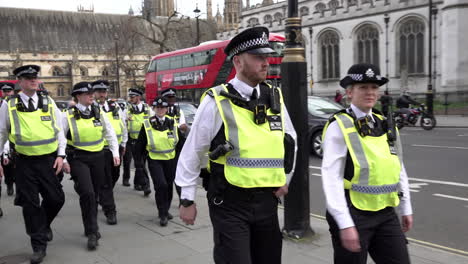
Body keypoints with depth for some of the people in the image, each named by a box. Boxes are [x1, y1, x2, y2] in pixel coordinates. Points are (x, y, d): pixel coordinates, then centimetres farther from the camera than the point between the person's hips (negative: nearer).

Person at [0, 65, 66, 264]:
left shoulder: (48, 102, 3)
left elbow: (59, 130, 7)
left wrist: (61, 155, -1)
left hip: (49, 160, 1)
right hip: (25, 162, -1)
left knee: (56, 198, 2)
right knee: (30, 203, 2)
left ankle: (44, 224, 35)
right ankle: (39, 245, 17)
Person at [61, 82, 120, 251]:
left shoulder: (99, 113, 5)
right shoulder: (68, 116, -6)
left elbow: (110, 134, 12)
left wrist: (115, 153, 4)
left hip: (98, 158, 4)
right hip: (78, 159, -4)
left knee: (94, 194, 11)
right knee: (87, 193, -17)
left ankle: (91, 228, 30)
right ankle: (92, 233, -6)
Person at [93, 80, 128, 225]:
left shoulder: (115, 106, 9)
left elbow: (123, 125, 16)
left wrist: (123, 144, 16)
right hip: (101, 149, -5)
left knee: (114, 176, 17)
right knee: (105, 181, -3)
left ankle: (103, 200, 40)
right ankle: (110, 211, 3)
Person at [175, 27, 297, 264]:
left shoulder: (274, 97, 5)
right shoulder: (217, 102, -11)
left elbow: (290, 139, 21)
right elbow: (191, 153, -5)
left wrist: (285, 178, 14)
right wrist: (187, 200, -2)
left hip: (266, 200, 6)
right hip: (230, 202, -5)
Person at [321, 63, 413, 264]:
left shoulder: (385, 125, 9)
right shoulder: (339, 126, -12)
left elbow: (399, 169, 19)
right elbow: (331, 178, -17)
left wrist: (406, 208, 19)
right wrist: (345, 224, -20)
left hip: (386, 213, 6)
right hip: (353, 214, -6)